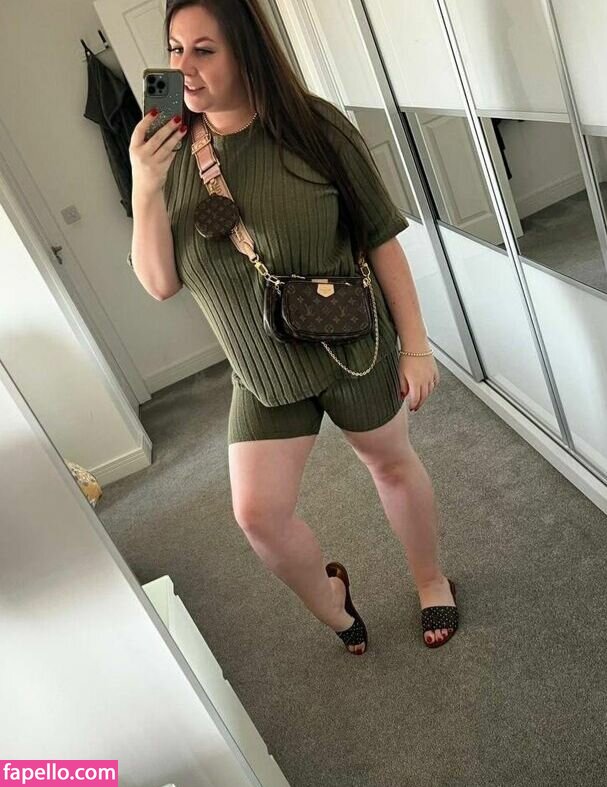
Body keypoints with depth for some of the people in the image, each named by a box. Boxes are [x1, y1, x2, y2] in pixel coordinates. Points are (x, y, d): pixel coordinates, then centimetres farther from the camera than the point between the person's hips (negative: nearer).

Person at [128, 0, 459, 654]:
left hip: (353, 349, -2)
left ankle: (432, 581, 46)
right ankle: (330, 600, 33)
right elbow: (160, 283, -8)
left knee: (391, 462, 17)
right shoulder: (170, 153, -6)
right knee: (257, 512, 0)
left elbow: (381, 239, -10)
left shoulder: (311, 125, -14)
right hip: (262, 372, 3)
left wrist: (415, 345, -10)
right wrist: (144, 190, -24)